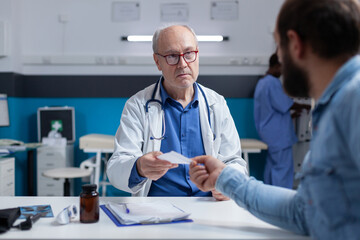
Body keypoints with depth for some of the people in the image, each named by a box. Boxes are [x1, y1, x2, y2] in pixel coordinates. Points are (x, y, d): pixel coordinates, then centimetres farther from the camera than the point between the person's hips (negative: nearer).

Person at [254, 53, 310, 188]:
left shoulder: (262, 82, 16)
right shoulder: (273, 82, -16)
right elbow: (286, 105, -14)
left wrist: (291, 114, 24)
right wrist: (304, 106, 2)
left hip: (269, 133, 10)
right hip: (278, 133, -10)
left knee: (272, 165, 13)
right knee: (284, 167, -6)